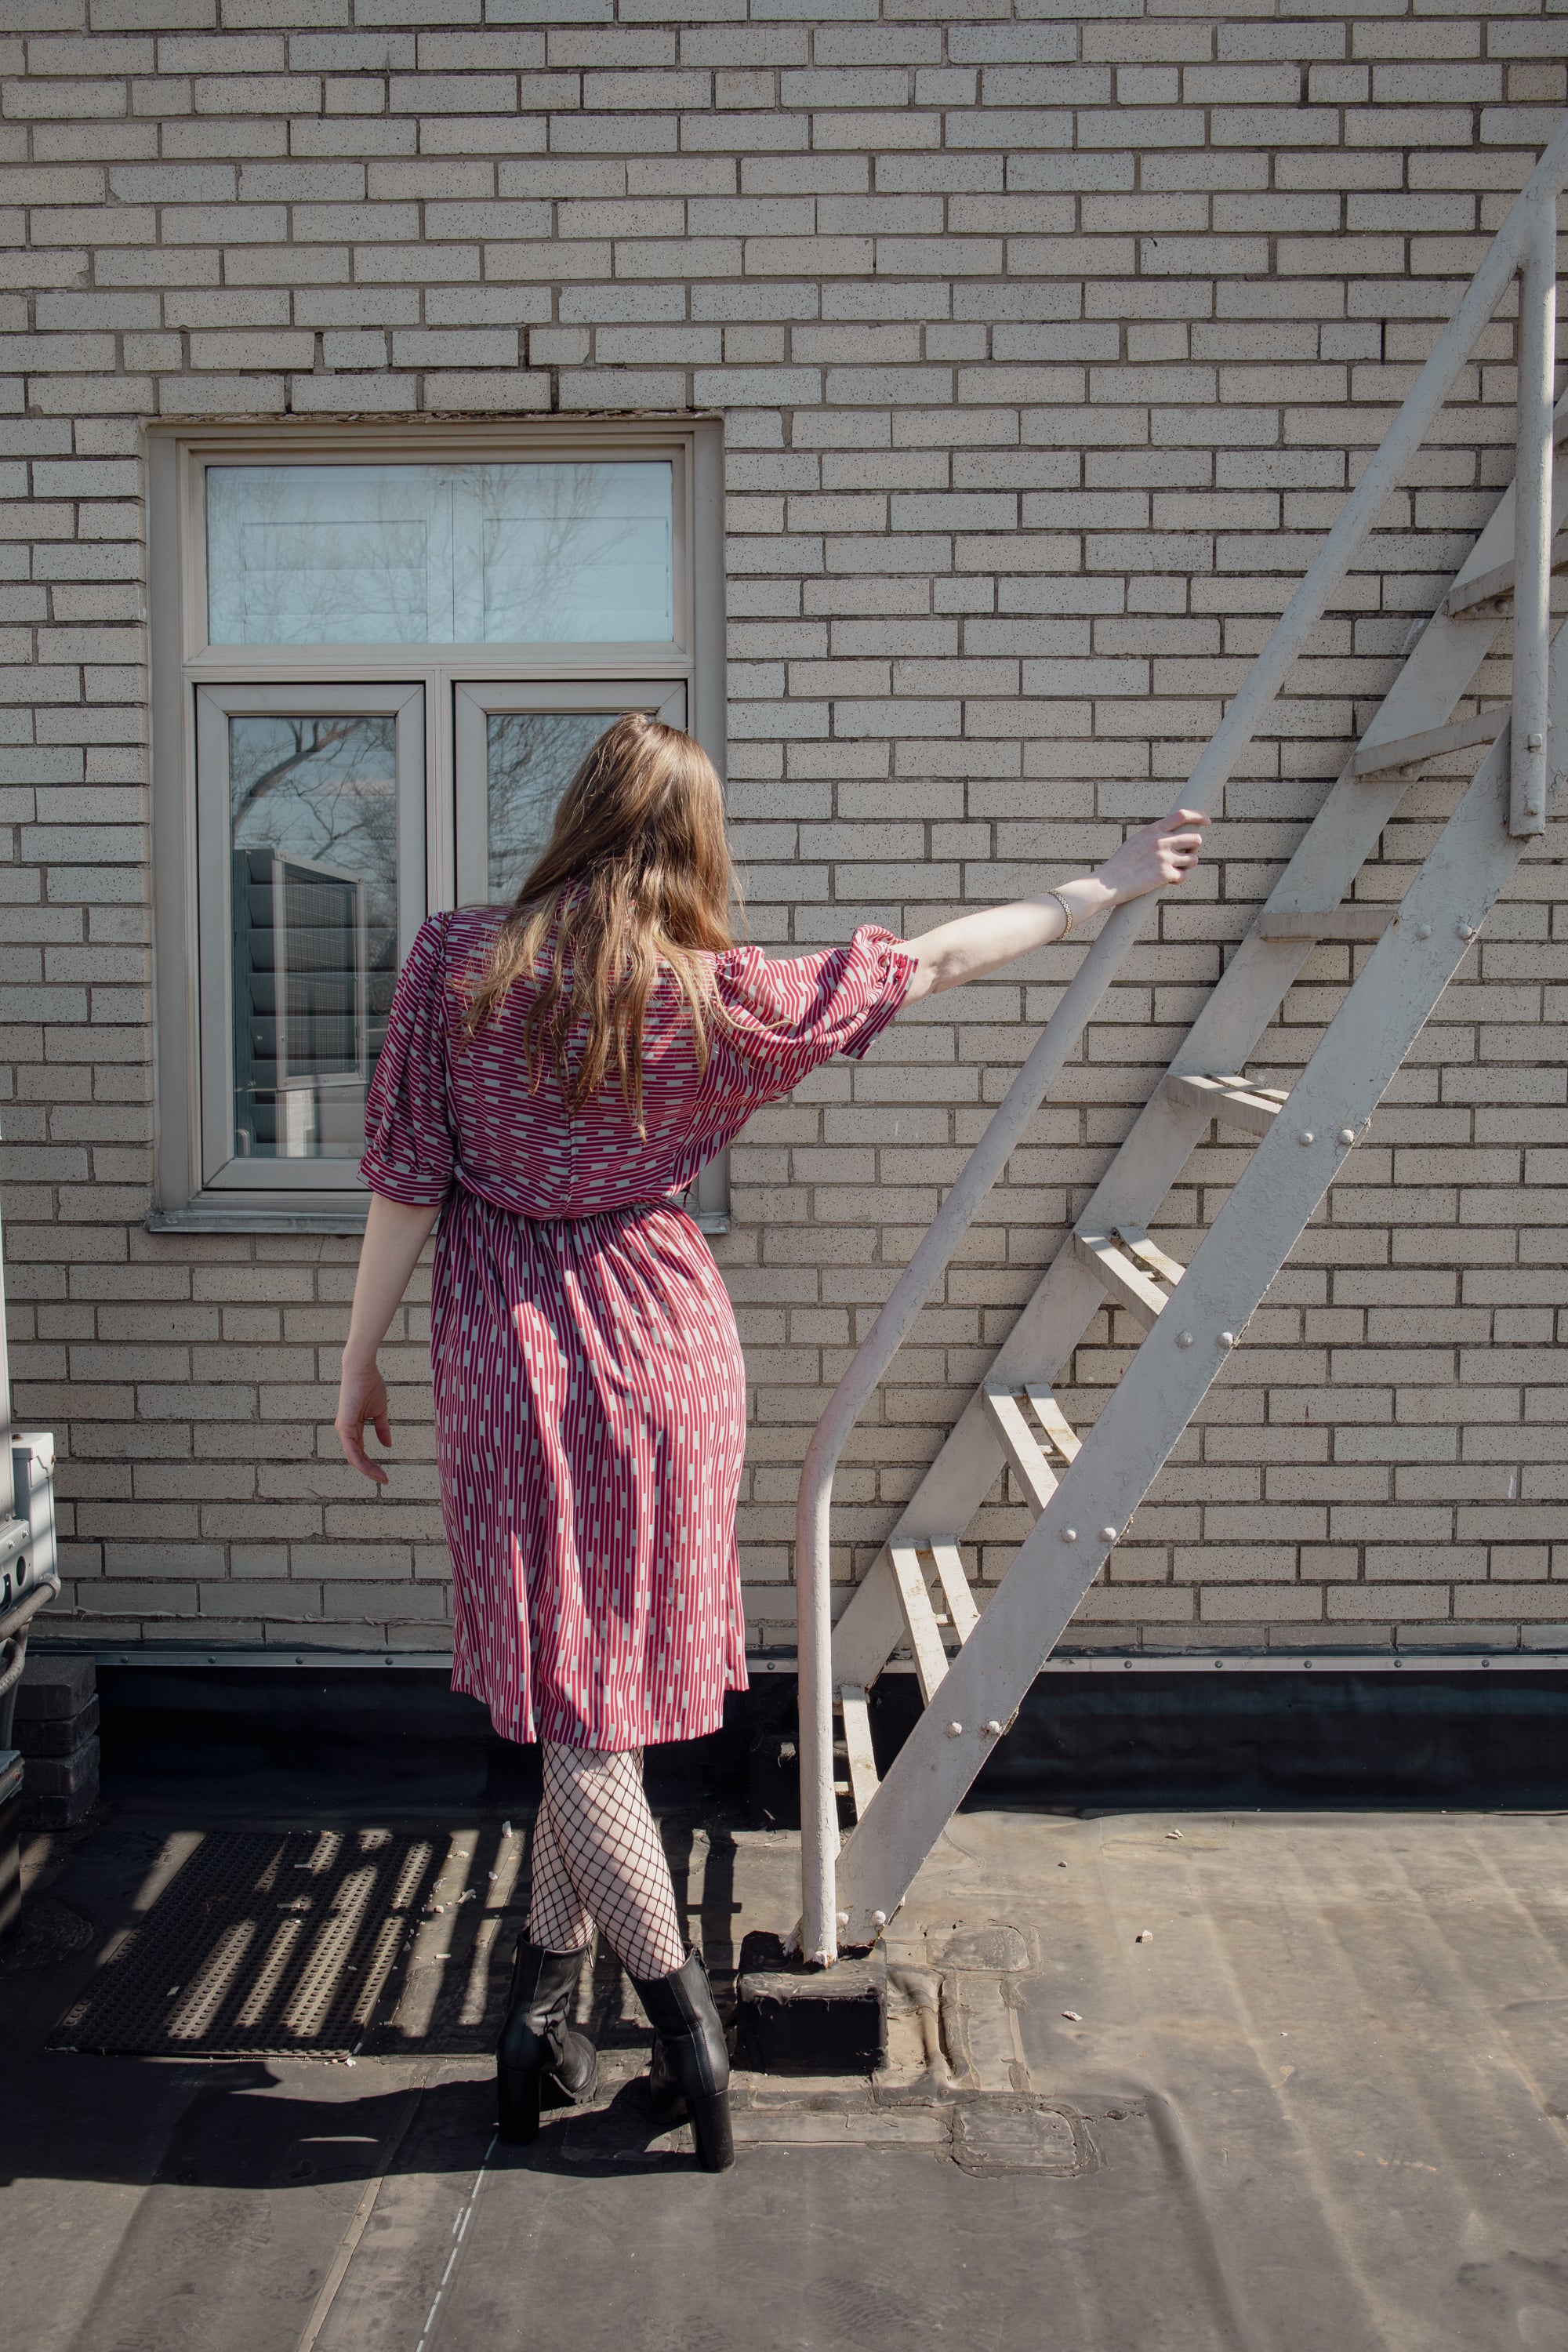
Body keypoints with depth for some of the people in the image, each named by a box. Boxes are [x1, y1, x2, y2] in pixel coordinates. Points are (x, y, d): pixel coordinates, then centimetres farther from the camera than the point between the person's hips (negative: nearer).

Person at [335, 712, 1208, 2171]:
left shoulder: (457, 963, -8)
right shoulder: (715, 997, -7)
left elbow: (407, 1185, -6)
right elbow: (931, 961, 2)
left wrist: (360, 1359, 7)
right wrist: (1103, 890, 15)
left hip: (512, 1356, -1)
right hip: (664, 1350, 1)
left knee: (569, 1702, 8)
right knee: (611, 1683, 15)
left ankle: (682, 2019, 12)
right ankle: (544, 1994, 24)